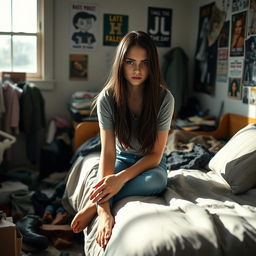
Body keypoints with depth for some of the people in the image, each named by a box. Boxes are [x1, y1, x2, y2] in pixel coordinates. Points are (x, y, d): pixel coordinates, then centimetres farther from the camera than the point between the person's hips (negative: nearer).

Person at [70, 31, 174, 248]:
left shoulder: (164, 98, -21)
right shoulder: (107, 98, -18)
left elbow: (155, 154, -19)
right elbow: (108, 151, -23)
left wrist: (121, 178, -38)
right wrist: (105, 203, -39)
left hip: (151, 162, 0)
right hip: (122, 158, 1)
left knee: (156, 181, -37)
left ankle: (95, 205, -29)